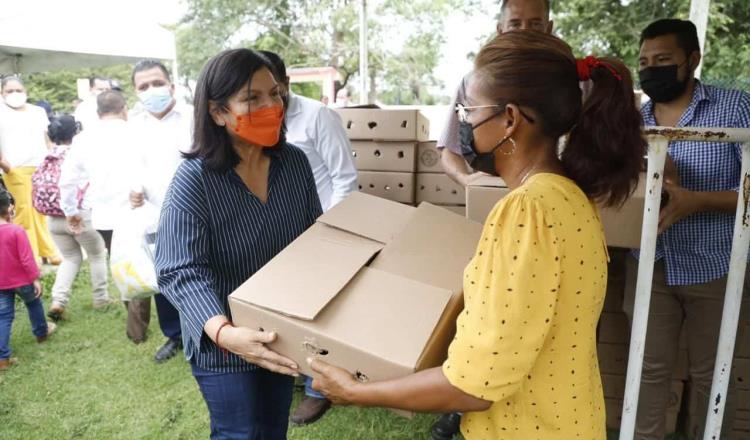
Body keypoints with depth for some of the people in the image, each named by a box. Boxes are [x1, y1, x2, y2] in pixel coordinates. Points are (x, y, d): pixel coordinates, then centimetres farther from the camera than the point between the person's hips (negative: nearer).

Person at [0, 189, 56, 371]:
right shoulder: (17, 231, -21)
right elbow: (27, 259, -20)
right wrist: (35, 279, -11)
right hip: (21, 280, -4)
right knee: (33, 303, 23)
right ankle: (41, 332, 43)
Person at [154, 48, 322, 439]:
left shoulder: (294, 162, -6)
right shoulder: (193, 180, -22)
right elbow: (182, 272, -28)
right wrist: (223, 331, -44)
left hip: (284, 333, 5)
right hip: (223, 343, -5)